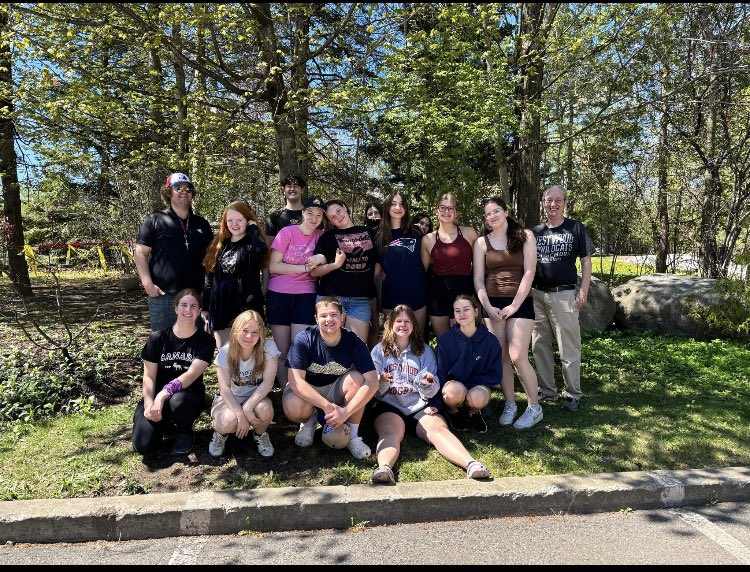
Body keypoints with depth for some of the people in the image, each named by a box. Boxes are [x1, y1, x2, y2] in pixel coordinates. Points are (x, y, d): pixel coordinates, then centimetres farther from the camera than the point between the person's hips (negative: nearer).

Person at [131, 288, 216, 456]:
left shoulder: (206, 341, -7)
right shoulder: (158, 338, -2)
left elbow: (192, 374, -20)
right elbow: (149, 376, -3)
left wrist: (163, 395, -32)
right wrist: (149, 403, -20)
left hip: (189, 395, -2)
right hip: (156, 397, 2)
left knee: (178, 401, -39)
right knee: (143, 446, -20)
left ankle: (185, 430, -3)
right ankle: (164, 424, 15)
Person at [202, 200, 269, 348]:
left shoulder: (252, 243, -1)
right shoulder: (218, 245, 13)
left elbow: (261, 250, -28)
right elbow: (209, 278, 15)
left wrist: (252, 227, -11)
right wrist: (205, 307, 13)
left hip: (246, 305, -5)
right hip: (221, 307, 5)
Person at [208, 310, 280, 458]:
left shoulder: (268, 347, -18)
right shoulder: (225, 352, -15)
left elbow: (268, 383, -20)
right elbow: (225, 388, -16)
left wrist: (247, 407, -29)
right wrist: (241, 414, -28)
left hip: (256, 397, 0)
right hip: (229, 398, 0)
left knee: (264, 410, -35)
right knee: (228, 422, -33)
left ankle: (260, 434, 2)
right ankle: (220, 432, 7)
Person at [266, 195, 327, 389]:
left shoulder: (321, 236, 3)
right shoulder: (287, 232, -5)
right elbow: (273, 266, -9)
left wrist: (322, 259, -14)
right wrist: (304, 267, -14)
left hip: (305, 295, 1)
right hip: (279, 294, -1)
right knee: (282, 351, 6)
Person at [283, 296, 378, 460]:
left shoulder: (353, 341, -19)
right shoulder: (303, 340, -23)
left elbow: (372, 382, -25)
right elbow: (295, 380, -28)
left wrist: (346, 412, -35)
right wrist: (327, 406, -36)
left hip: (336, 390, 1)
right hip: (306, 390, -1)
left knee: (356, 378, -29)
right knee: (293, 408, -34)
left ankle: (353, 435, -9)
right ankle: (308, 421, 6)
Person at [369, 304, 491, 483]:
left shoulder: (424, 350, 18)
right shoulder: (379, 351, 14)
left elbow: (431, 392, 10)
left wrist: (428, 384, -14)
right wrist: (382, 382, -17)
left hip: (420, 406, 1)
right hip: (389, 405, -1)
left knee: (438, 428, -29)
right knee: (391, 433, -33)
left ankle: (471, 464, -51)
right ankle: (384, 468, -60)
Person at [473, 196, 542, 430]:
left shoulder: (525, 236, 2)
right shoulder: (481, 243, 8)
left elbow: (529, 273, -5)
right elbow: (478, 279, 4)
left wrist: (514, 306, -11)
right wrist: (487, 306, -8)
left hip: (520, 303, -2)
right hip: (493, 305, 3)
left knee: (517, 356, -10)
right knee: (501, 357, 4)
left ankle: (534, 408, 5)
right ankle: (510, 404, 18)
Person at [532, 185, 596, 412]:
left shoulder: (575, 228, 2)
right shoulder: (535, 231, 12)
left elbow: (586, 261, 1)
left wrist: (583, 291, -7)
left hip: (564, 294, -4)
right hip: (537, 294, 4)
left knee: (569, 348, 0)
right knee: (539, 346, 9)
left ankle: (573, 394, 12)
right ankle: (547, 391, 21)